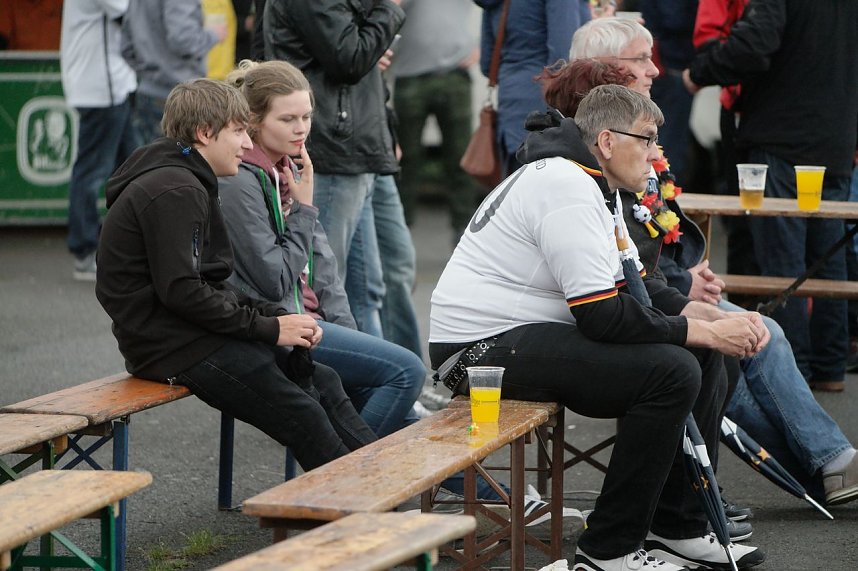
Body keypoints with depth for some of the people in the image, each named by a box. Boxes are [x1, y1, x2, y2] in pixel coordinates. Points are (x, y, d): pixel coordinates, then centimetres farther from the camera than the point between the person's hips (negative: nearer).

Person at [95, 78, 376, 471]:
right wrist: (268, 328, -17)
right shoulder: (175, 192, -15)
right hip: (175, 347, -11)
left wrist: (276, 317, 2)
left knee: (323, 383, 10)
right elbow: (181, 291, -23)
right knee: (306, 418, -11)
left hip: (197, 334, 11)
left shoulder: (188, 186, 18)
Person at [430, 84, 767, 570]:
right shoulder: (566, 188, -19)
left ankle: (677, 528, 13)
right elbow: (604, 317, -24)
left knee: (704, 357, 8)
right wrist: (705, 332, -17)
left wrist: (710, 316, 1)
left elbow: (633, 286, 17)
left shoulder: (595, 187, 15)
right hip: (484, 347, -11)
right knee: (672, 370, -23)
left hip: (528, 332, 11)